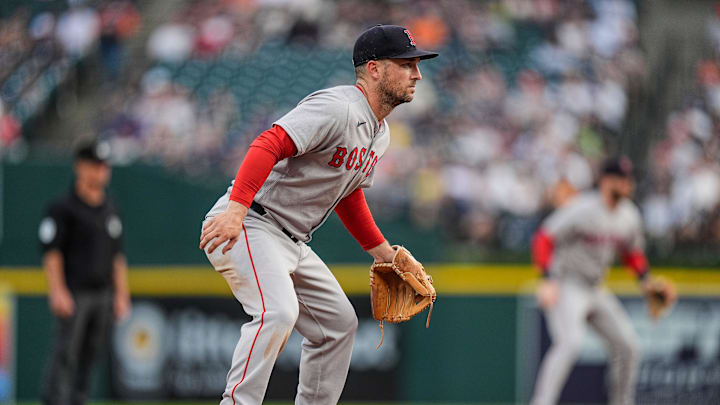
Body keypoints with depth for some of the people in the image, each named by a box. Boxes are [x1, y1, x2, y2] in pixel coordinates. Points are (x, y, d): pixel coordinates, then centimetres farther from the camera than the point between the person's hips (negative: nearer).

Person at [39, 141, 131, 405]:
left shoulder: (110, 210, 16)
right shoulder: (64, 208, -4)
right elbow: (51, 252, -9)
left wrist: (121, 294, 15)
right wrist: (58, 292, -17)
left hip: (103, 294, 6)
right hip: (74, 293, -6)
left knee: (90, 355, 6)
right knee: (66, 354, -10)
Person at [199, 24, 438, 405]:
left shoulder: (379, 133, 14)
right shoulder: (336, 108, -18)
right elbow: (268, 145, -29)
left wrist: (386, 254, 26)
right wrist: (236, 208, -41)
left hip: (293, 244, 11)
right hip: (249, 227, -11)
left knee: (338, 322, 14)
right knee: (278, 311, -29)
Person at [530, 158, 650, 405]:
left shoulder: (630, 216, 6)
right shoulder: (582, 209, -18)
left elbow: (633, 252, 22)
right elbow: (544, 239, -21)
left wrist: (646, 280, 5)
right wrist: (548, 280, -30)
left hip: (595, 291, 8)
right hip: (564, 288, -8)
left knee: (628, 346, 7)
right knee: (570, 341, -29)